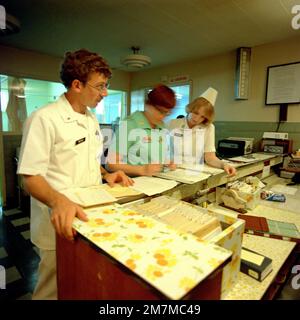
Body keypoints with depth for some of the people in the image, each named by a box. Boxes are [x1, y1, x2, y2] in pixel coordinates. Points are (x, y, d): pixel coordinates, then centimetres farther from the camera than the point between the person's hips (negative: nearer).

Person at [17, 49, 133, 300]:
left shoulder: (92, 120, 8)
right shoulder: (45, 119, -17)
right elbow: (31, 177, -18)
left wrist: (106, 175, -3)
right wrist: (59, 202, -37)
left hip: (91, 219, 7)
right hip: (60, 226, -6)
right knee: (56, 290, 14)